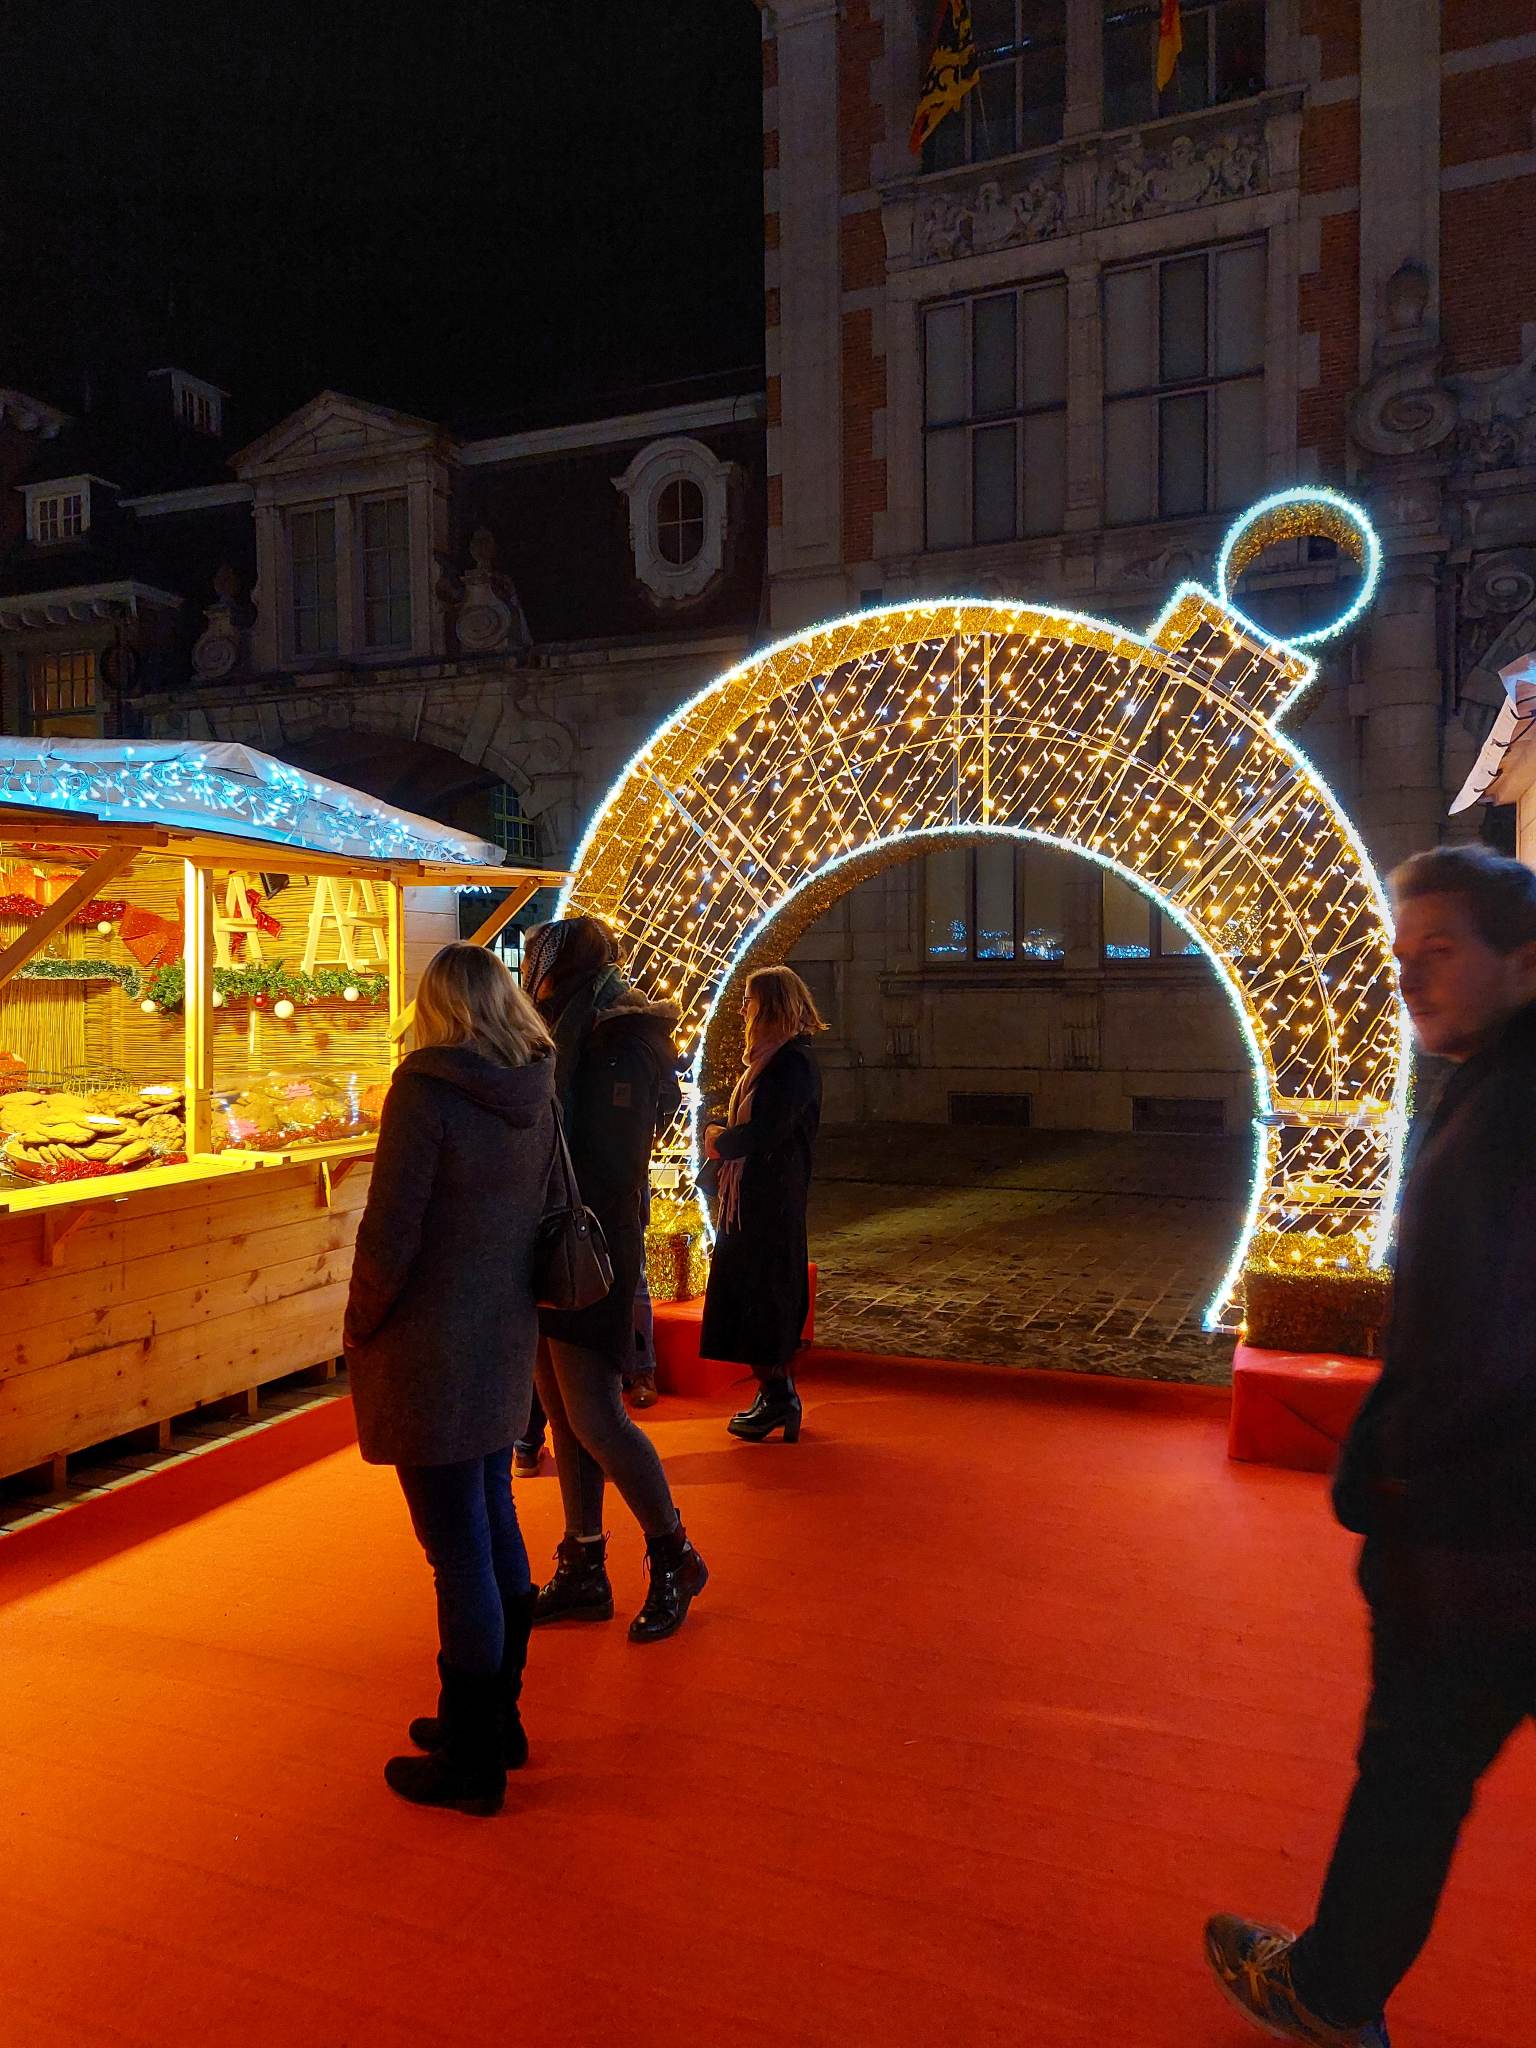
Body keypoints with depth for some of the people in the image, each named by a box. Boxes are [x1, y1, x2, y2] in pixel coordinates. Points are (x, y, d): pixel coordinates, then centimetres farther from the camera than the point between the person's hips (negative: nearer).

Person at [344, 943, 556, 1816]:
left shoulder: (425, 1091, -17)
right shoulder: (538, 1094, 2)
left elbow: (390, 1235, -17)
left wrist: (362, 1325, -2)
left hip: (431, 1352, -7)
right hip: (506, 1341, 7)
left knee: (460, 1553, 4)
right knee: (496, 1526, 19)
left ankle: (470, 1761, 19)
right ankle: (499, 1720, 36)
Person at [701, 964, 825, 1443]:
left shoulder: (794, 1062, -16)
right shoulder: (767, 1059, 15)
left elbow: (768, 1131, -23)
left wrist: (722, 1142, -6)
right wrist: (724, 1139, 0)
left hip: (773, 1201, -10)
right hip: (748, 1197, 10)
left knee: (765, 1297, -3)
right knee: (747, 1294, 13)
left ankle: (779, 1396, 7)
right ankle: (774, 1393, 21)